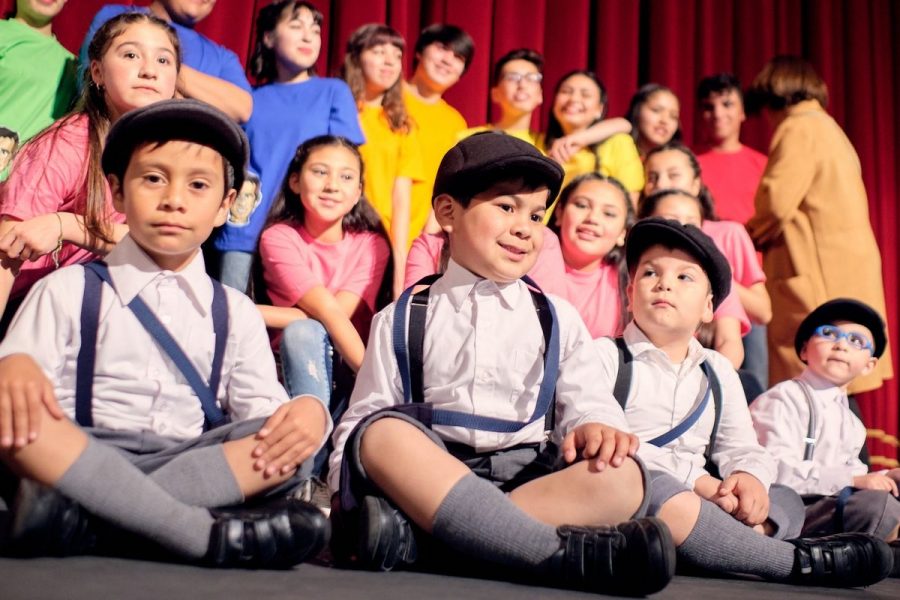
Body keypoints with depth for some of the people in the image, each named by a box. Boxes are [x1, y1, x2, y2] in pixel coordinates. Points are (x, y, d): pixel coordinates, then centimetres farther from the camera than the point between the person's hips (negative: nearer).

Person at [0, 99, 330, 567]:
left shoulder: (235, 313, 17)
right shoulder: (69, 291, 10)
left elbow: (261, 412, 8)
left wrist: (308, 411, -15)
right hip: (78, 466, -2)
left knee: (297, 430, -20)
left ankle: (94, 517, -29)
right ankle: (209, 533, -33)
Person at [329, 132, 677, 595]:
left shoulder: (557, 319, 15)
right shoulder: (402, 320, 11)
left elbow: (584, 401, 7)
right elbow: (364, 418, 8)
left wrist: (594, 427, -17)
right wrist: (346, 488, -11)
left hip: (526, 472, 2)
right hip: (431, 471, -1)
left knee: (621, 476, -28)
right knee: (383, 433, -33)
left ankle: (420, 532, -36)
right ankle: (564, 551, -37)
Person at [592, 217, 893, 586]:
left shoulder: (718, 372, 18)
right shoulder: (605, 355, -2)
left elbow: (741, 447, 15)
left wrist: (750, 476, -12)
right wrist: (696, 481, -21)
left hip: (695, 498, 7)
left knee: (786, 501, -2)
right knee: (651, 488, -36)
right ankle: (800, 560, -23)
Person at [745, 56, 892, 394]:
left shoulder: (799, 128, -7)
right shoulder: (827, 127, 23)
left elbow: (776, 202, -17)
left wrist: (749, 236, 1)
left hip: (820, 279, -10)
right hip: (844, 277, 10)